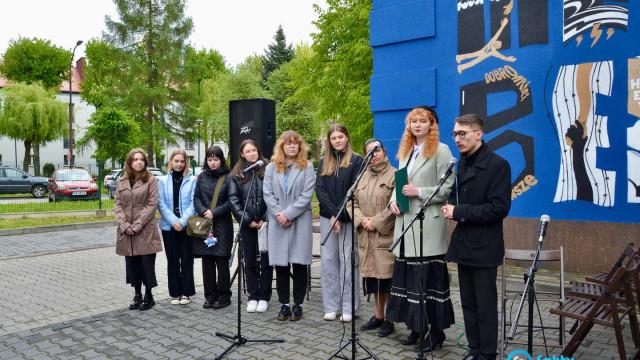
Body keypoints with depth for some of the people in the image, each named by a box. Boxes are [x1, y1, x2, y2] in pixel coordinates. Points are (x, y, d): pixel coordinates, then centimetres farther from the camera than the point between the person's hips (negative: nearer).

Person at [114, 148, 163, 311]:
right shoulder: (121, 182, 11)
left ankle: (148, 296, 13)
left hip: (145, 231, -4)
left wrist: (137, 225, -13)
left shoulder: (151, 180, -1)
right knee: (132, 264, 9)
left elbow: (152, 204, -8)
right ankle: (137, 295, 22)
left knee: (147, 264, -1)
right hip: (126, 232, 4)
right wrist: (124, 225, -8)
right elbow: (117, 204, 6)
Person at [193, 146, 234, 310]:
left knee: (222, 261, -2)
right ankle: (210, 296, 16)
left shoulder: (228, 177, -1)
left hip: (222, 224, -4)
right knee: (207, 261, 6)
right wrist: (203, 212, -9)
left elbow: (231, 201, -6)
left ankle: (224, 296, 10)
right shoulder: (202, 177, 12)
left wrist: (214, 213, -13)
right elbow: (196, 197, 8)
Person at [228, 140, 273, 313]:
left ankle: (264, 298, 14)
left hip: (266, 223, -2)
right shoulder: (237, 174, 7)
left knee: (266, 261, 4)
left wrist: (266, 219, -10)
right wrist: (247, 220, -5)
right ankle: (253, 297, 19)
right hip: (247, 224, 2)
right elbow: (234, 199, 3)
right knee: (250, 263, 9)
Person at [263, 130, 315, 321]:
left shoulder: (307, 167, 5)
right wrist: (279, 214, -10)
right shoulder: (271, 168, 12)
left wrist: (288, 214, -13)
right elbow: (267, 193, 2)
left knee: (299, 264, 1)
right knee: (280, 265, 4)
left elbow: (307, 195, -5)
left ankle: (298, 304, 11)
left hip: (300, 222, -2)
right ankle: (284, 304, 14)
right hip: (277, 224, 2)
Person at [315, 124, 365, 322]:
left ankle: (348, 308, 7)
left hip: (348, 218, -3)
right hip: (327, 217, 4)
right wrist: (333, 214, -11)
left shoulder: (356, 161, 1)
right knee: (328, 261, 5)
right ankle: (331, 306, 13)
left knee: (348, 262, -1)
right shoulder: (323, 163, 12)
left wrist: (340, 216, -13)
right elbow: (320, 190, 2)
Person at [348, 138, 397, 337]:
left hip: (386, 236, -5)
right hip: (366, 237, 6)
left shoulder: (394, 175, -4)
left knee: (387, 277, -3)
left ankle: (389, 320, 9)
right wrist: (361, 219, -5)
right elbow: (352, 202, 12)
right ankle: (378, 316, 25)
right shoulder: (362, 176, 14)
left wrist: (376, 222, -12)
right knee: (372, 276, 12)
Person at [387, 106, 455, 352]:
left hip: (428, 227, -6)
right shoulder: (406, 151, 18)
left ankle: (436, 331, 11)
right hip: (406, 224, 7)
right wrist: (393, 200, 2)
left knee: (429, 278, -2)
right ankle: (416, 327, 22)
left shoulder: (441, 150, -2)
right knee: (409, 277, 9)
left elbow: (447, 189, -8)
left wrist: (419, 192, -17)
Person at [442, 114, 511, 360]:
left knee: (486, 307, 3)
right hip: (464, 245, 7)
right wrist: (451, 207, 0)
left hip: (484, 247, -7)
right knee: (468, 303, 15)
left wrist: (459, 212, -18)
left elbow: (499, 208, -18)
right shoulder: (461, 163, 11)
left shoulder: (497, 164, -12)